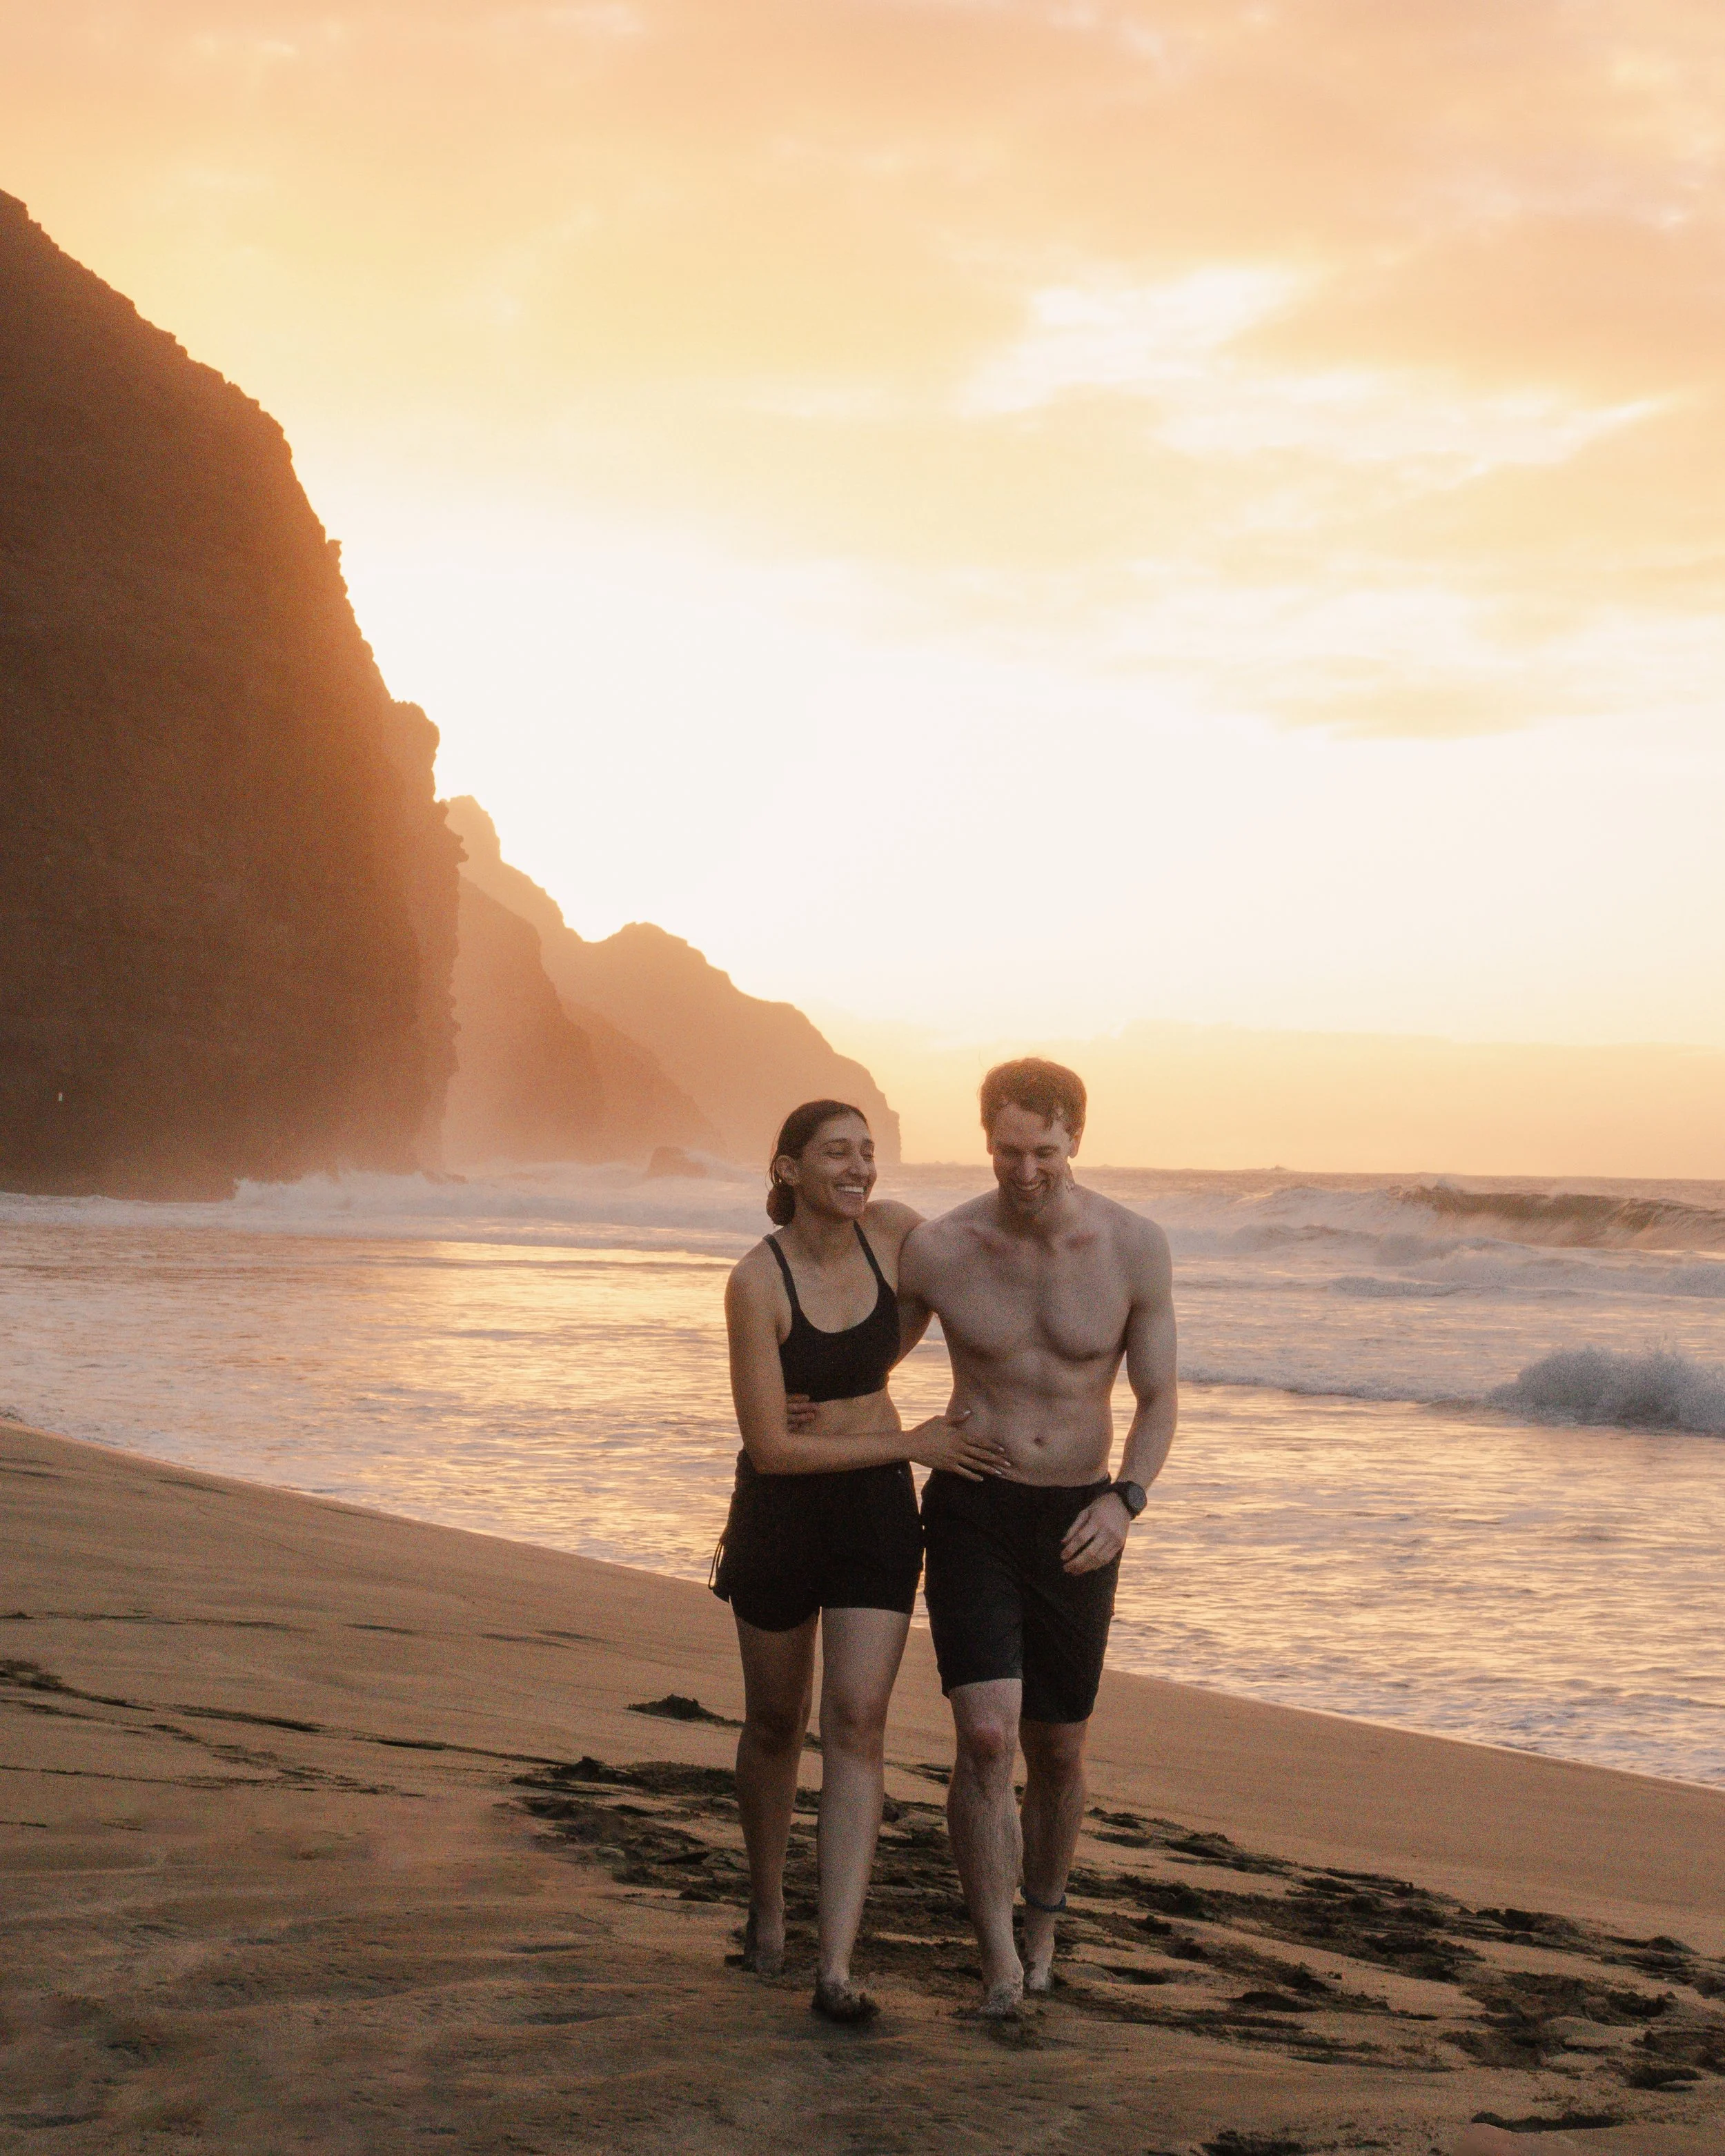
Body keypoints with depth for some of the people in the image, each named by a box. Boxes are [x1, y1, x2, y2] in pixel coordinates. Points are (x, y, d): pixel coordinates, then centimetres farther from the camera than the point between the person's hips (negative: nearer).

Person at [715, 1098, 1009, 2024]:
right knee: (776, 1723, 14)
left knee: (858, 1724, -9)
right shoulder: (756, 1283, -19)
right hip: (781, 1509, -2)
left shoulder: (893, 1230, -7)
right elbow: (770, 1446, -20)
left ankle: (836, 1966, -13)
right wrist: (913, 1443, -18)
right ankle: (767, 1906, 39)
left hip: (876, 1509, 2)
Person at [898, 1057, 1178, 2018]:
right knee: (987, 1734, -18)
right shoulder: (937, 1251, -11)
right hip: (971, 1510, -1)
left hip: (1078, 1523, 1)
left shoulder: (1135, 1246, -9)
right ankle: (1000, 1963, -9)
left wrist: (1125, 1501, -21)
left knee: (1059, 1750, 12)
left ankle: (1044, 1923, 37)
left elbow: (1160, 1401, -3)